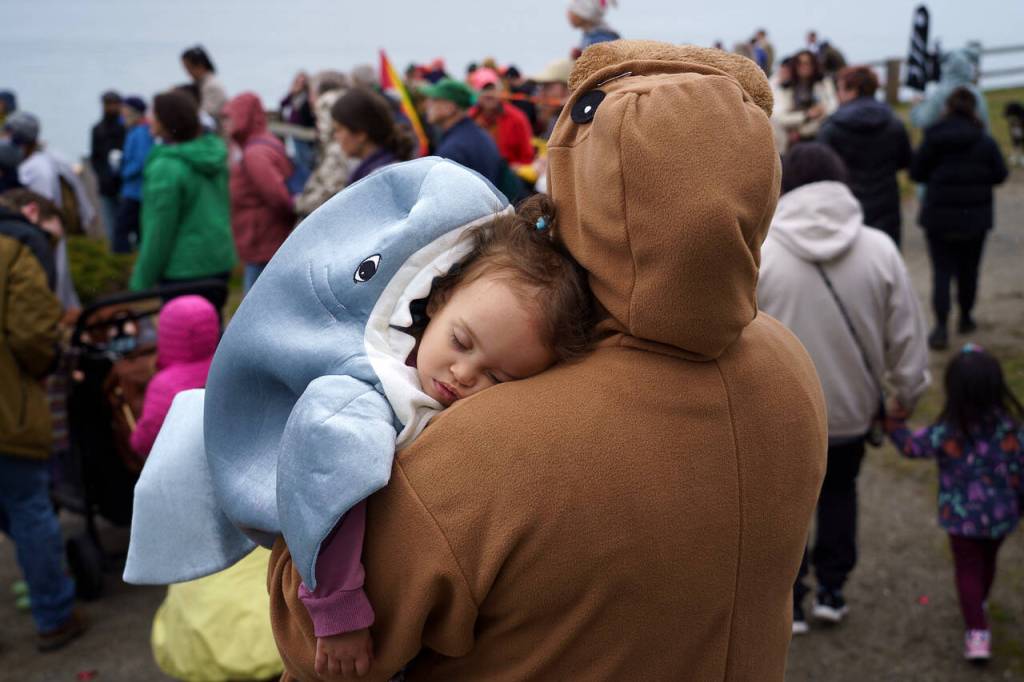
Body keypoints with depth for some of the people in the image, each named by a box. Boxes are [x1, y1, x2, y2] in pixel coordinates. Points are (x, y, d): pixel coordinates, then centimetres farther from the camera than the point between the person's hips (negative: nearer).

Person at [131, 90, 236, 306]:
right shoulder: (213, 154, 6)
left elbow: (159, 231, -17)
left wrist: (141, 282, -9)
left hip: (184, 270, -8)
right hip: (220, 262, 8)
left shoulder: (166, 167, -18)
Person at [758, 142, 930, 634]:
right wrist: (908, 392, 9)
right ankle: (832, 589, 31)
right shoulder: (879, 249, -12)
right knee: (839, 489, 25)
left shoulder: (759, 253, -17)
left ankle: (790, 601, 22)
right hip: (852, 405, 2)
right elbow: (906, 336, -6)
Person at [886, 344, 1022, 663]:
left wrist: (895, 420, 1)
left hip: (961, 517, -3)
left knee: (968, 569, 12)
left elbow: (911, 446, -8)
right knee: (988, 562, 26)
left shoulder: (946, 433, -23)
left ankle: (977, 631, 4)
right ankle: (979, 607, 50)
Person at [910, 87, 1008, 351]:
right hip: (975, 217, 1)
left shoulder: (932, 140, -8)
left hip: (939, 217, -1)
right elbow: (1000, 174, -1)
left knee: (942, 271, 1)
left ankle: (941, 328, -12)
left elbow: (916, 173, -3)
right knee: (968, 269, 17)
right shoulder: (985, 142, -7)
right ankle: (965, 317, 33)